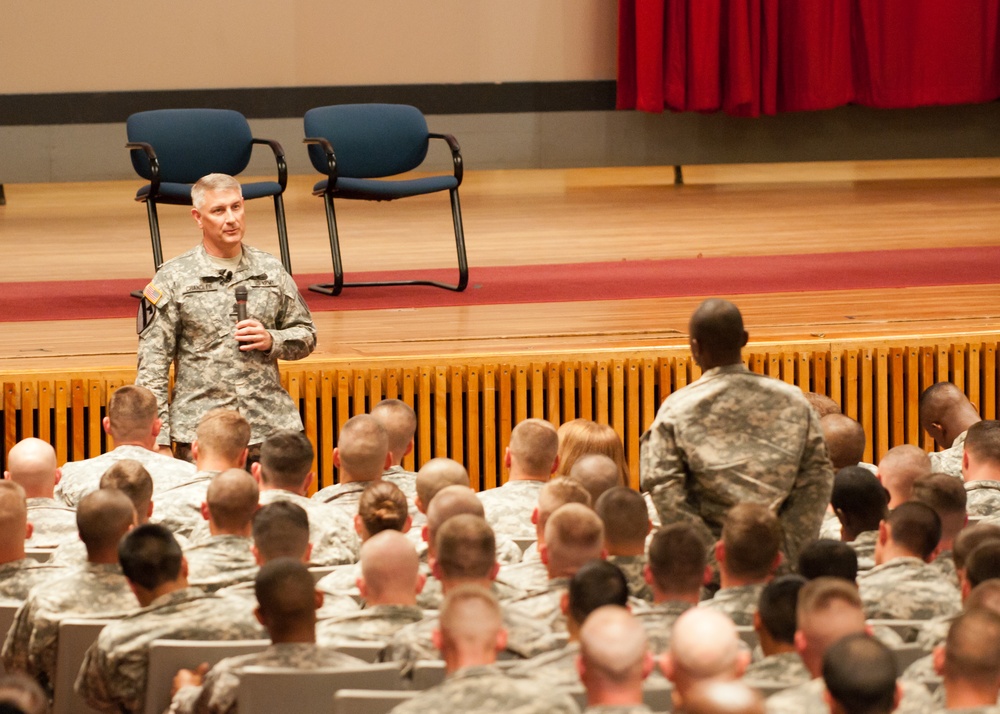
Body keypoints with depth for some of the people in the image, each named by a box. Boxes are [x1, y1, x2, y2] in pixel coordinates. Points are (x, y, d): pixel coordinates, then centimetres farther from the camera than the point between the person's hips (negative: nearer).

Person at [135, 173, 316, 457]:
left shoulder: (271, 270, 10)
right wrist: (158, 440, -8)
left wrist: (271, 340, -4)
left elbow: (306, 335, 19)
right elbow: (152, 364, -2)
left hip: (272, 431, 3)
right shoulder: (173, 278, 1)